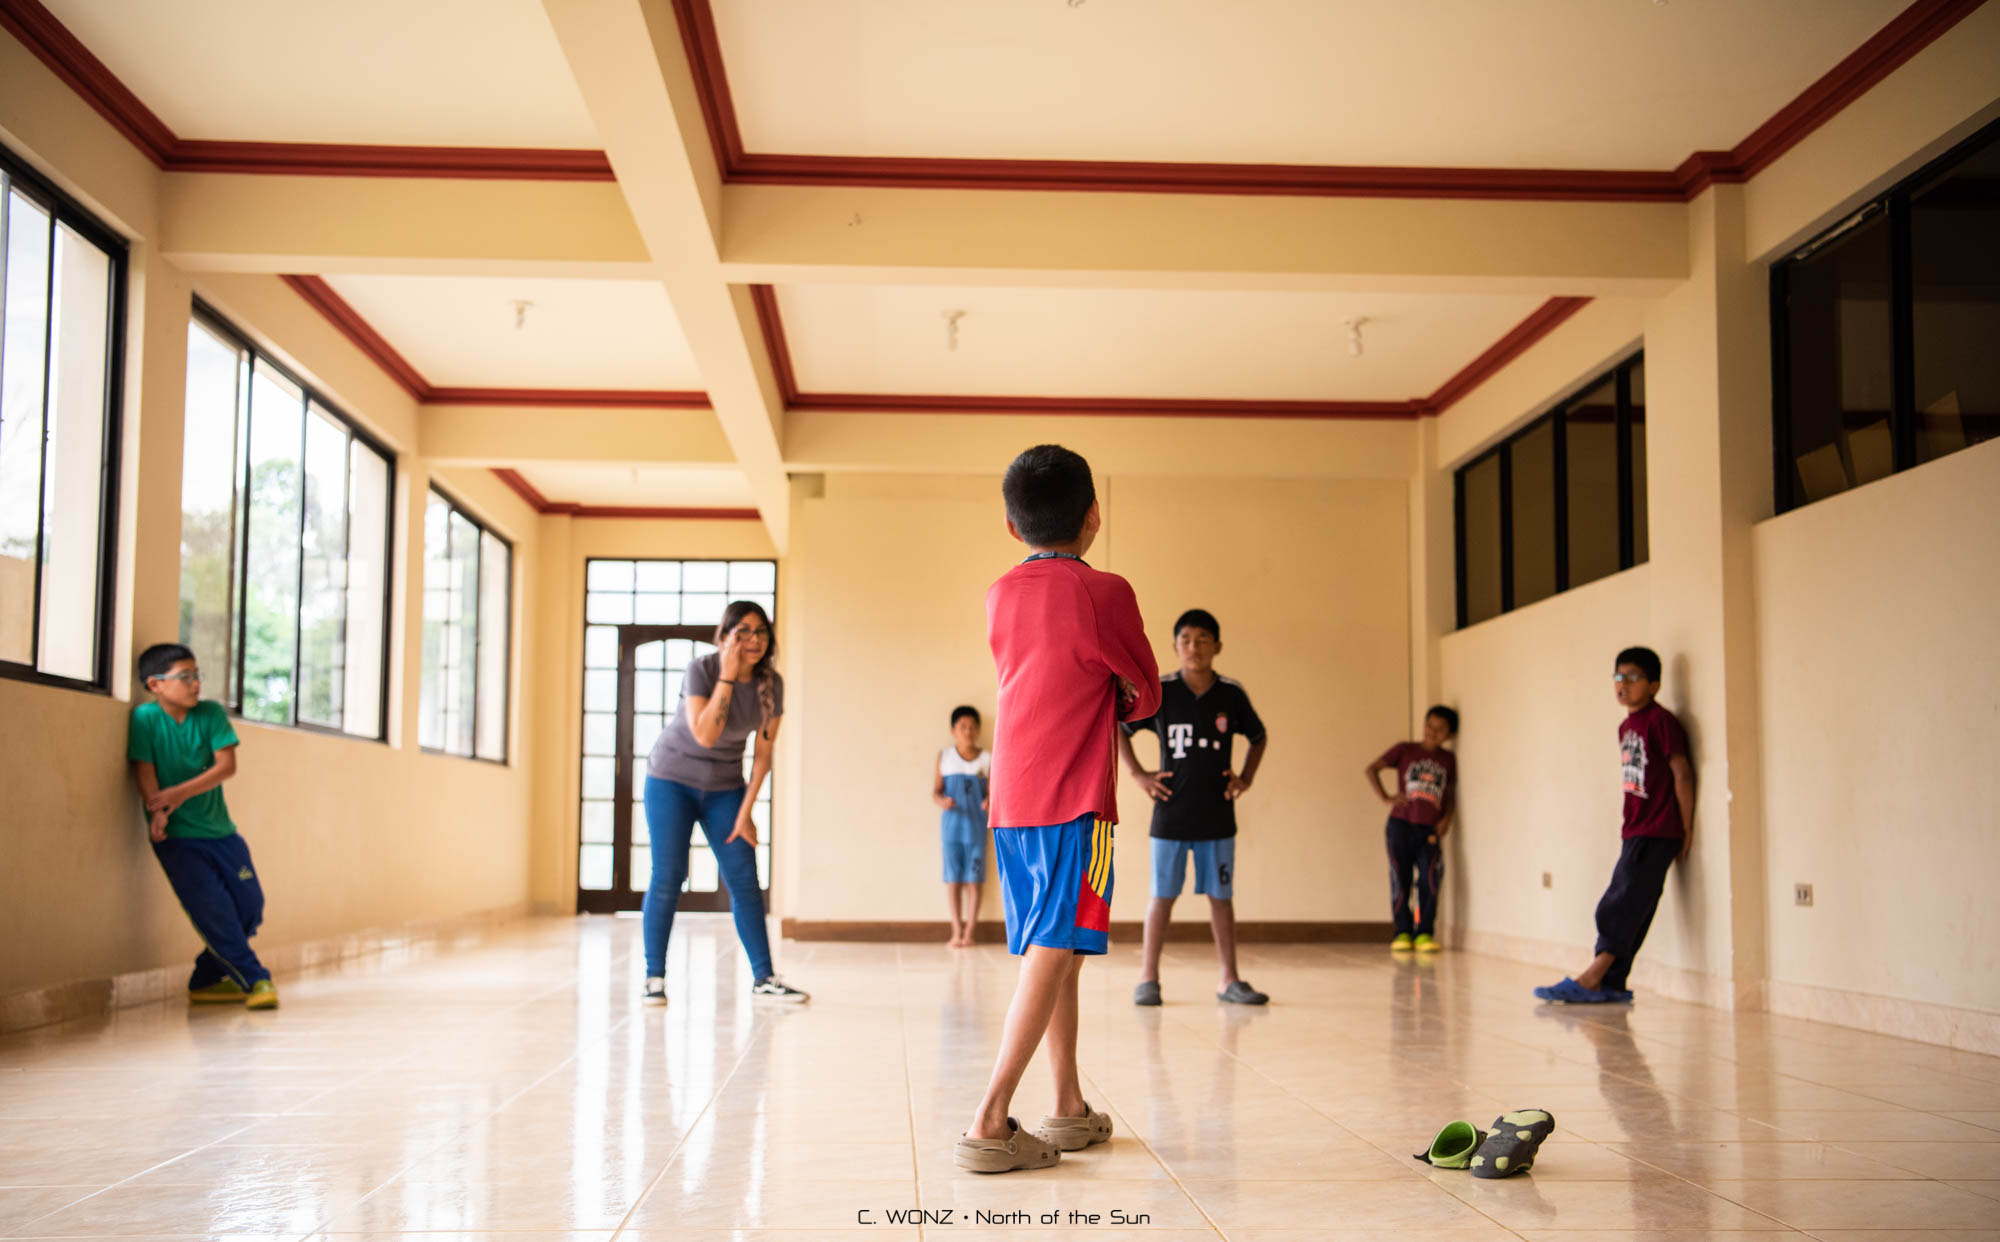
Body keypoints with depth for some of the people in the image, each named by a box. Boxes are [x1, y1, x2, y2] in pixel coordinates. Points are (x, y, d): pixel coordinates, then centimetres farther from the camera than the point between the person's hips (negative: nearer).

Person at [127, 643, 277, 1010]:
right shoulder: (145, 718, -7)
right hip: (177, 838, -4)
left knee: (250, 906, 4)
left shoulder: (211, 713, 0)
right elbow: (145, 772, -13)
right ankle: (255, 980, 1)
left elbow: (227, 765, -8)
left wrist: (181, 793, -20)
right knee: (214, 911, -11)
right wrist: (158, 810, -29)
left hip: (220, 830, 4)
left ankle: (206, 980, 20)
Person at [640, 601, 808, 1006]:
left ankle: (764, 978, 4)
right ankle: (654, 978, 2)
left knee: (745, 882, -1)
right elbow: (705, 735, -31)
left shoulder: (771, 684, -8)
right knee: (668, 878, -8)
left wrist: (745, 814, -5)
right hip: (672, 780, -4)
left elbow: (763, 753, -3)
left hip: (724, 787, 4)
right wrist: (727, 676, -32)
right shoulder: (702, 669, -20)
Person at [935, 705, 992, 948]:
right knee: (953, 879, 2)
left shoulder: (986, 760, 3)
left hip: (976, 826, 0)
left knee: (974, 880, -1)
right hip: (951, 825, 1)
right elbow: (936, 791, 4)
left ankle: (968, 932, 4)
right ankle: (956, 931, 9)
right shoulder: (944, 757, 5)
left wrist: (990, 802, -20)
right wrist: (942, 801, -18)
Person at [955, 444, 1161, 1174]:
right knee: (1053, 953, -9)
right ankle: (990, 1123, -15)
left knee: (1054, 952, 15)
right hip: (1075, 799, -7)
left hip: (1011, 799, 7)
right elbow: (1145, 696, 5)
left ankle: (1070, 1109, 24)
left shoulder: (1001, 595, 11)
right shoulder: (1103, 593, -5)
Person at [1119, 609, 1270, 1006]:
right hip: (1170, 816, -2)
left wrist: (1245, 777, 5)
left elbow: (1258, 737, 17)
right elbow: (1117, 728, 6)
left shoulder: (1232, 694, 1)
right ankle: (1148, 978, 12)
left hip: (1217, 816, 2)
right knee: (1163, 896, 3)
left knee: (1221, 897, 7)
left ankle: (1230, 981, 13)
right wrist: (1137, 773, -1)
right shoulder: (1159, 692, -5)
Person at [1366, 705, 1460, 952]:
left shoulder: (1448, 760, 14)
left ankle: (1424, 934, -2)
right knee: (1400, 880, -2)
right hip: (1401, 824, -1)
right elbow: (1372, 769, 4)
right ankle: (1402, 933, 6)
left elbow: (1451, 793, 20)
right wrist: (1385, 798, -6)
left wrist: (1446, 818, 3)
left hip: (1430, 830, 1)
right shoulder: (1405, 750, 8)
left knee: (1431, 879, -10)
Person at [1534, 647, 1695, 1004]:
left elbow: (1682, 773, -13)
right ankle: (1612, 983, 11)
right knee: (1627, 908, 9)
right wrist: (1631, 828, 14)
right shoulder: (1626, 726, 14)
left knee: (1625, 904, -10)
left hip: (1657, 834, -9)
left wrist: (1687, 830, -11)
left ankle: (1591, 978, -10)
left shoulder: (1660, 721, -12)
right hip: (1634, 832, 9)